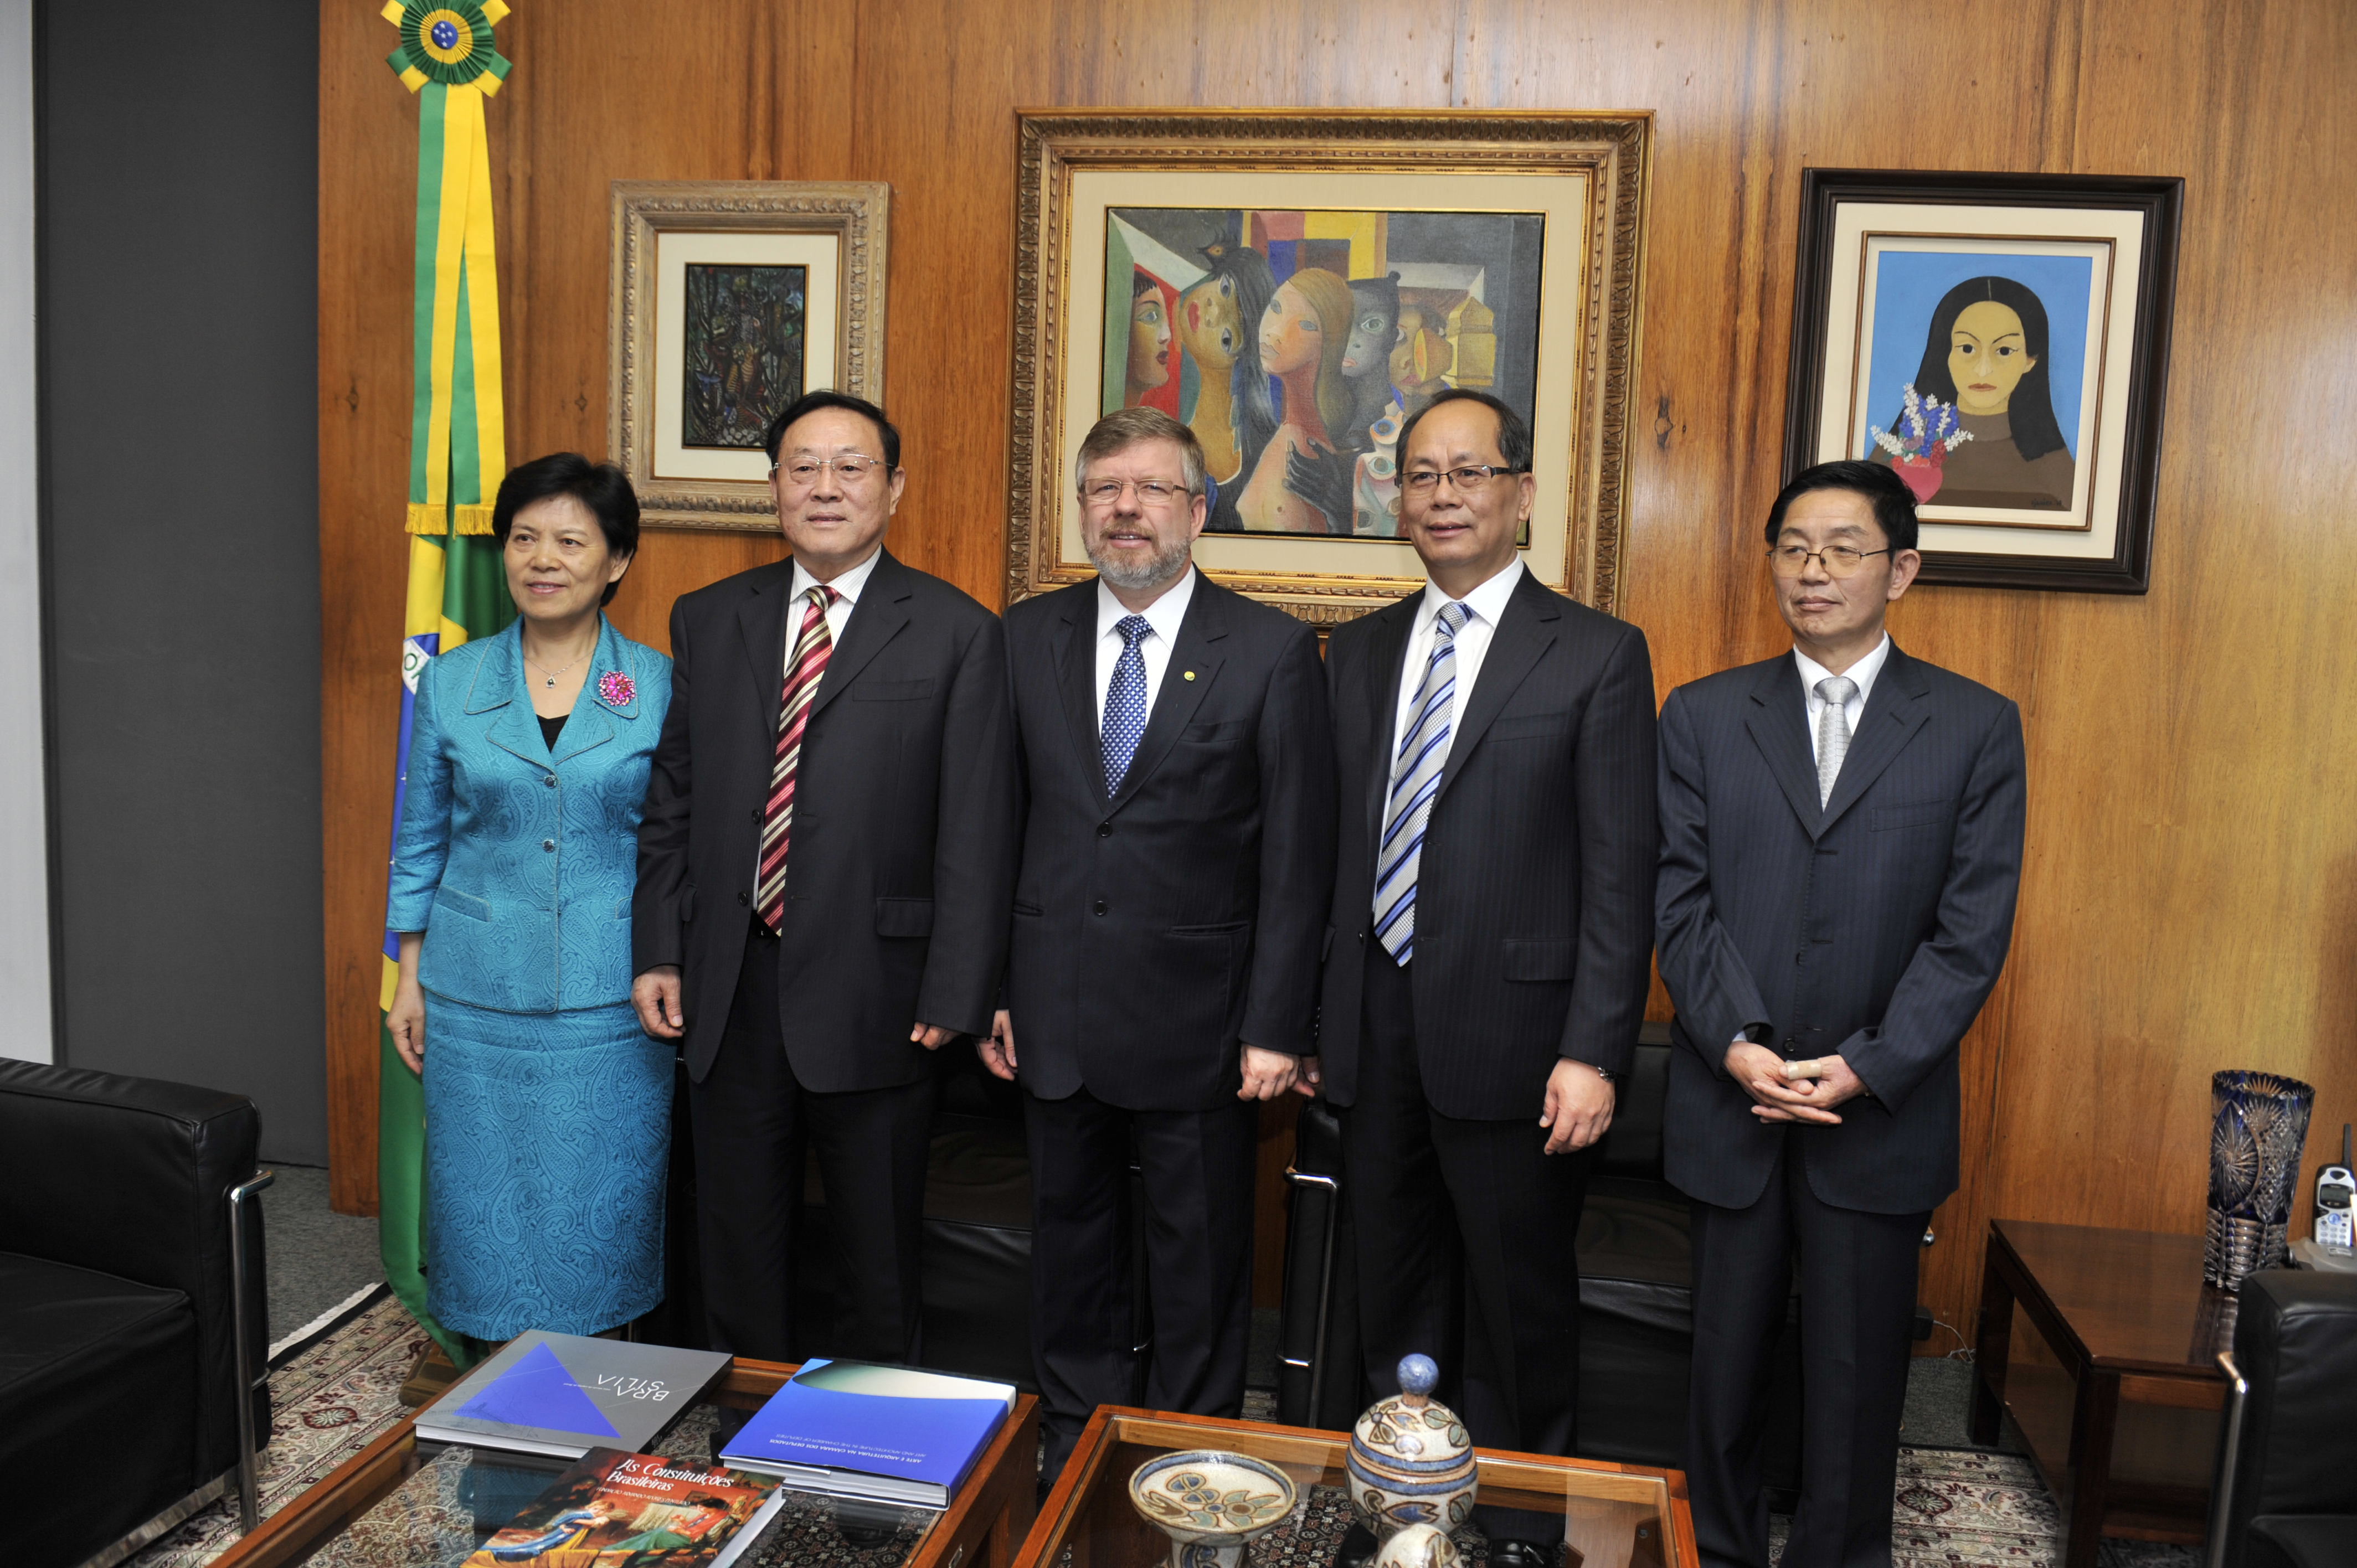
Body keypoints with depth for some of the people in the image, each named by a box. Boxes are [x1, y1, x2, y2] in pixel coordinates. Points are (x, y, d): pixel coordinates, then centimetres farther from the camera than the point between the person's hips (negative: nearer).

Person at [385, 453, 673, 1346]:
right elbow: (421, 842, 10)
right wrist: (409, 978, 7)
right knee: (485, 1197, 9)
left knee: (602, 1202, 7)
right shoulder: (451, 683, 3)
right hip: (479, 995, 2)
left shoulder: (658, 686, -2)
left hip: (611, 997, -1)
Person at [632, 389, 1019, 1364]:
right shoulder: (707, 621, 8)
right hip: (728, 991, 4)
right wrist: (657, 954, 3)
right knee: (737, 1246, 17)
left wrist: (952, 998, -12)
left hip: (872, 992, -3)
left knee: (877, 1255, 13)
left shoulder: (956, 635, -5)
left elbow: (976, 834, -8)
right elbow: (671, 802, 10)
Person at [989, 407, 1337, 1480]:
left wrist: (1277, 1027, -10)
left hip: (1198, 1025, -3)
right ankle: (1072, 1454, 37)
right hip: (1056, 1014, 3)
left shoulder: (1272, 651, -6)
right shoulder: (1027, 636, 5)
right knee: (1070, 1243, 18)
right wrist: (988, 988, 2)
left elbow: (1297, 857, -7)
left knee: (1200, 1263, 11)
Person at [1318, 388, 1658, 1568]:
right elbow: (1340, 845, 10)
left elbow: (1620, 874, -9)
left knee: (1521, 1303, 11)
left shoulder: (1597, 655, -5)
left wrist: (1594, 1052, -15)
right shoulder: (1358, 652, 10)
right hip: (1375, 1028, 5)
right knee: (1395, 1293, 17)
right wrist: (1307, 1015, 7)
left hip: (1509, 1031, -4)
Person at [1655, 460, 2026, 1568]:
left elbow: (1972, 932, -4)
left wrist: (1865, 1068, -12)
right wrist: (1737, 1047, -13)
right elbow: (1680, 899, -1)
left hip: (1880, 1108, -1)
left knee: (1858, 1373, 10)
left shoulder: (1977, 727, 1)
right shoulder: (1702, 716, 5)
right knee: (1724, 1359, 12)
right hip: (1730, 1102, 1)